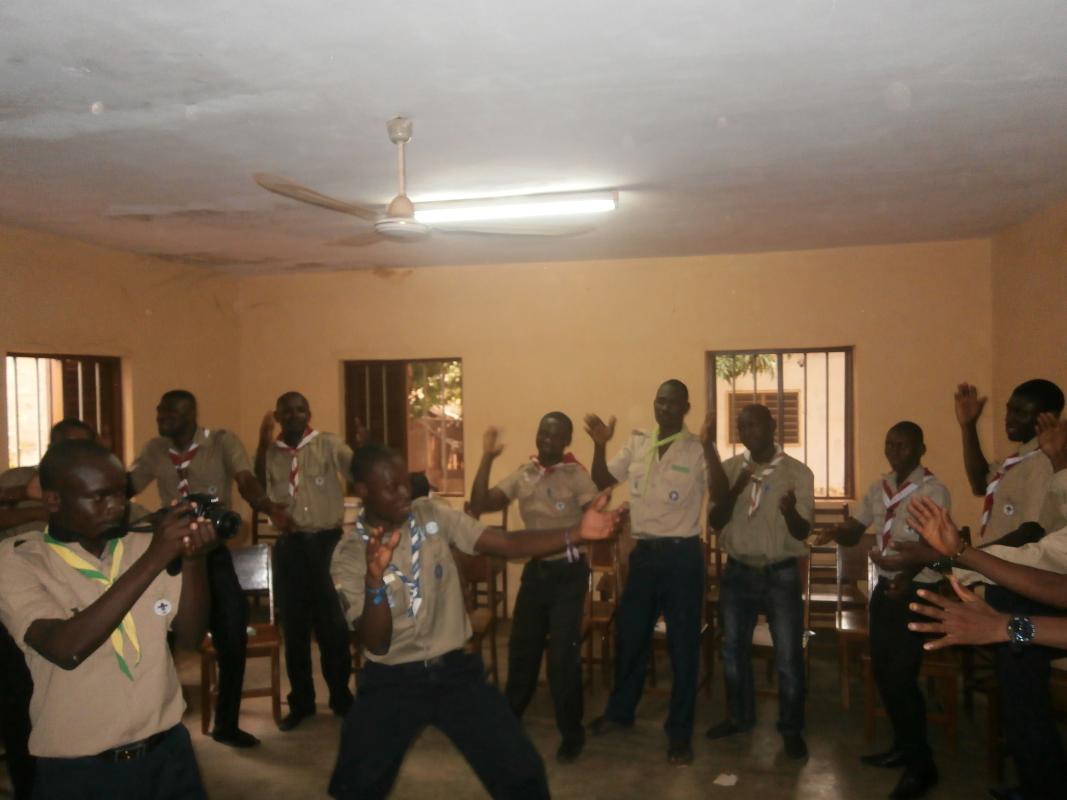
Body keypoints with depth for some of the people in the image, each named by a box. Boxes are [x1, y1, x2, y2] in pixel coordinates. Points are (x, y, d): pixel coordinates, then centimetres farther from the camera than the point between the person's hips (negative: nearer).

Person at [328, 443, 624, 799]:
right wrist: (375, 579, -34)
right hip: (391, 681, -1)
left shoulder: (432, 515, -5)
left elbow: (508, 545, -13)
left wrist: (578, 533, -26)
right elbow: (376, 644, -17)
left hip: (456, 670, 2)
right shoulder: (348, 555, -10)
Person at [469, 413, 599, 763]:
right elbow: (479, 505, -6)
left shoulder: (577, 475, -11)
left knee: (563, 654, -1)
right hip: (534, 569, 5)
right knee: (521, 647, 16)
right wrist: (487, 458, -13)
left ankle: (571, 733, 19)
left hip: (568, 572, -4)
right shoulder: (522, 474, 1)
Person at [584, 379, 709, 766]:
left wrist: (711, 447, -33)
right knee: (629, 635, 17)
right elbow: (601, 481, 9)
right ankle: (620, 710, 38)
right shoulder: (636, 443, 5)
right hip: (643, 552, 5)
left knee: (682, 643, 5)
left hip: (682, 554, -4)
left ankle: (679, 732, 18)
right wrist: (600, 445, -7)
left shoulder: (698, 449, -9)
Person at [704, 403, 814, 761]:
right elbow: (715, 522, -7)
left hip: (781, 574, -3)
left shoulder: (798, 472, -8)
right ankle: (739, 716, 34)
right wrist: (734, 490, -25)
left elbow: (802, 532, -12)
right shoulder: (729, 468, -1)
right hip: (737, 572, 3)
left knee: (788, 655, 4)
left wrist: (790, 511, -35)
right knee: (733, 649, 15)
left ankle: (791, 729, 22)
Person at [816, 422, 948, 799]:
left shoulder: (933, 490, -13)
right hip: (885, 587, 7)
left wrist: (909, 572, -42)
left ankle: (922, 764, 9)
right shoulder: (879, 488, 9)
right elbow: (854, 533, 10)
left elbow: (933, 545, -23)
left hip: (918, 591, -7)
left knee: (901, 674, -7)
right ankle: (904, 746, 30)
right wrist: (836, 531, -14)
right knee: (882, 669, 13)